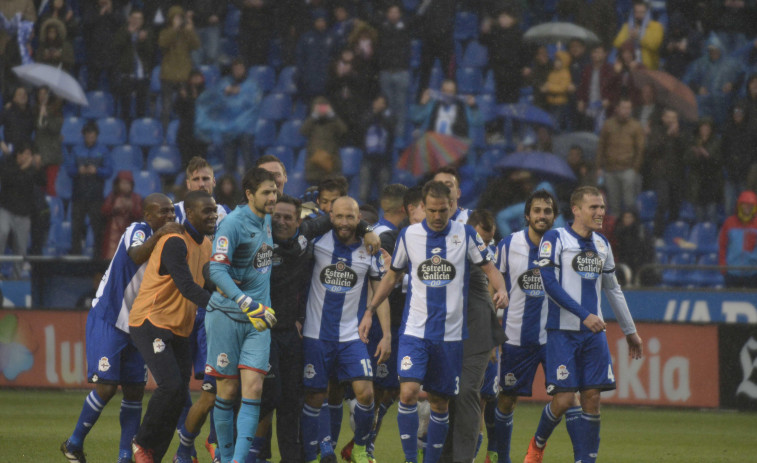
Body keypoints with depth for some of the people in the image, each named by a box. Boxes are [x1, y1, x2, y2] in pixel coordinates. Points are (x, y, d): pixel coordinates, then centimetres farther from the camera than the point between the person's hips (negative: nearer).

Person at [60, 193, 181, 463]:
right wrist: (159, 235, -46)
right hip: (107, 320, -8)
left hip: (135, 326, 8)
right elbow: (136, 256, -37)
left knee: (134, 391, 2)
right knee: (106, 387, -12)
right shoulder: (138, 230, -14)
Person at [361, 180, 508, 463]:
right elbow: (392, 276, 15)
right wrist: (369, 311, 12)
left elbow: (489, 269, 4)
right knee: (408, 392, -18)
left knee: (440, 402, 5)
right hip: (414, 330, -1)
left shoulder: (465, 235, 0)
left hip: (451, 333, 1)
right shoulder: (408, 236, 3)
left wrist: (500, 289, -18)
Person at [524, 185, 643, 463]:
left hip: (594, 332, 6)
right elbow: (549, 283, -14)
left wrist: (630, 331, 28)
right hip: (563, 332, -6)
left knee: (592, 399, -1)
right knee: (564, 399, -9)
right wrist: (585, 315, -20)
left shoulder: (601, 244, 14)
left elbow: (612, 289, 24)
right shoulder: (555, 239, -5)